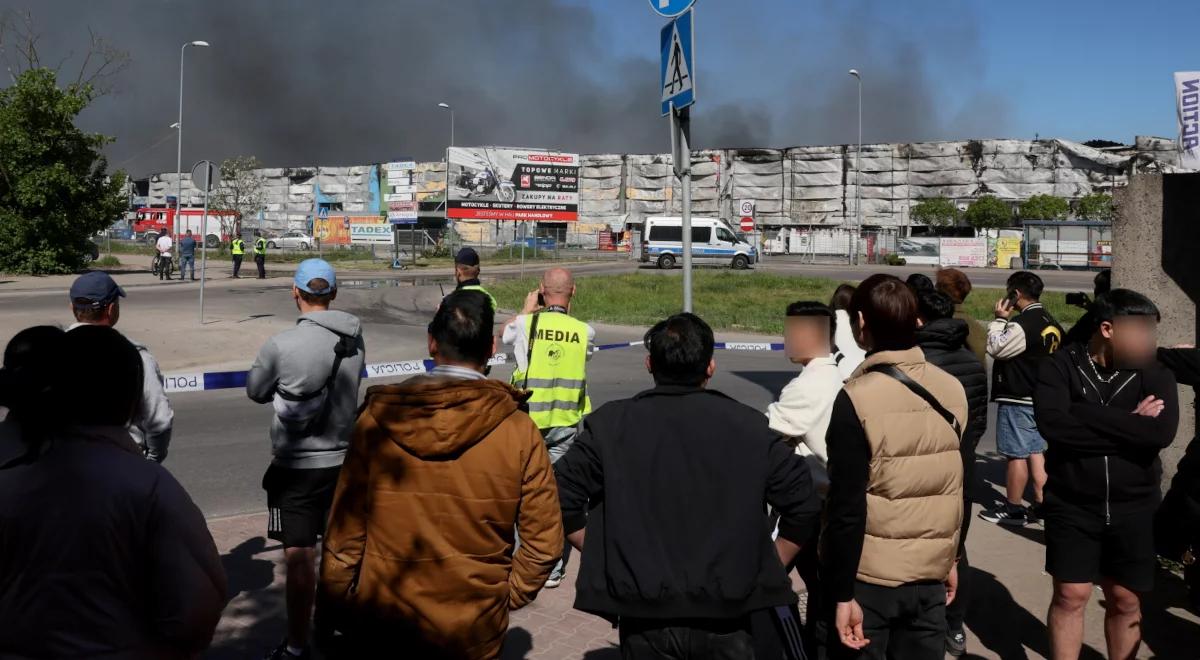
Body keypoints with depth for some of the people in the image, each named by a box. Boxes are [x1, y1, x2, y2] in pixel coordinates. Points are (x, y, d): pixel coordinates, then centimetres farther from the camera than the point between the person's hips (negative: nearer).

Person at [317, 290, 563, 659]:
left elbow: (344, 536, -7)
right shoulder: (519, 431, -12)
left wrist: (330, 615, 5)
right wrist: (505, 598, 4)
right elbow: (543, 542, -10)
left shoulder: (378, 420, -10)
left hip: (379, 625, 0)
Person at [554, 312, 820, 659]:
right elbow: (803, 503, -2)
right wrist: (770, 569, 8)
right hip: (728, 619, 0)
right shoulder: (748, 425, -2)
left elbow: (562, 495, -4)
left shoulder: (610, 424, -3)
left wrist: (605, 557, 5)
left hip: (644, 617, 1)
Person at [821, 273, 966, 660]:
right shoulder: (952, 390, -1)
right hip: (930, 572, 5)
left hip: (869, 576, -5)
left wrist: (843, 594, -13)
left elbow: (847, 507, -18)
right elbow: (957, 488, 8)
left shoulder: (856, 400, -18)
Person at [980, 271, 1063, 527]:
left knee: (1016, 455, -1)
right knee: (1036, 452, 15)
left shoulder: (1022, 324, -19)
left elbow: (995, 348, -15)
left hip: (1018, 400, -9)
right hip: (1041, 397, 9)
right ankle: (1040, 504, 20)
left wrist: (999, 319, -7)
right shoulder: (1051, 323, 10)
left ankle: (1013, 509, 6)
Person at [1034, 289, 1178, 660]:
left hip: (1133, 508, 2)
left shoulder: (1153, 373, -1)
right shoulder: (1060, 367, -6)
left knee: (1126, 600, 13)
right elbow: (1052, 424, -23)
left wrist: (1088, 416, -21)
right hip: (1072, 505, -2)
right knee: (1070, 595, 5)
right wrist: (1128, 425, -18)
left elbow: (1162, 432, -19)